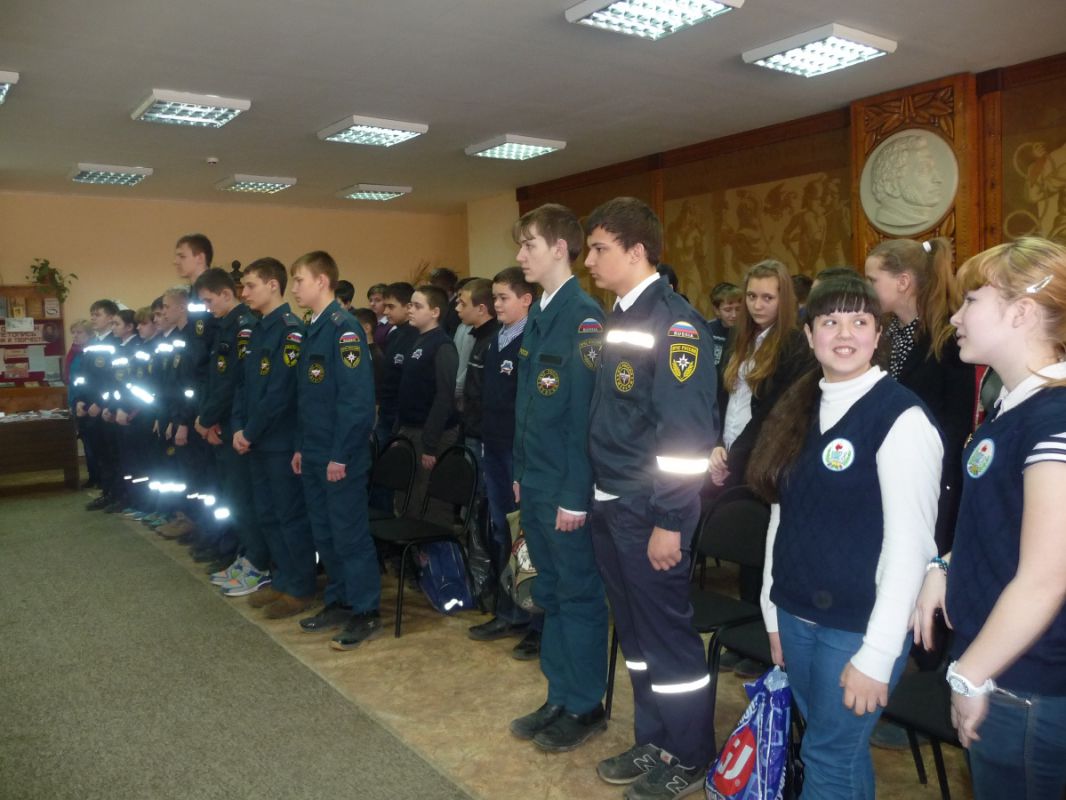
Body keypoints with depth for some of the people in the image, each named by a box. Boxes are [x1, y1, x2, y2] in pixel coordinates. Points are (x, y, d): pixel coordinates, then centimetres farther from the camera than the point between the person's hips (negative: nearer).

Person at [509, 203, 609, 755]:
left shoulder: (584, 316, -15)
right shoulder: (537, 316, 11)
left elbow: (585, 411, -19)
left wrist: (576, 495, -19)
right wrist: (521, 472, 14)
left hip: (568, 489, -8)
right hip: (535, 483, 9)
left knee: (578, 595, 6)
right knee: (549, 593, 17)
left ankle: (585, 707, 23)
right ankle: (560, 697, 32)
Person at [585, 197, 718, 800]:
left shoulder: (673, 321, -16)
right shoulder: (617, 318, 11)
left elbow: (687, 432, -21)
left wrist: (668, 522, -20)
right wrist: (601, 496, 17)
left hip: (651, 512, -9)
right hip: (612, 505, 9)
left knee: (669, 633, 6)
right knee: (636, 631, 18)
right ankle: (654, 741, 35)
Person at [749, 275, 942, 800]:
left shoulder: (901, 416, -14)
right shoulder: (798, 409, 5)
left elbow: (910, 543, -17)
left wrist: (877, 652, -17)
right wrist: (774, 612, 11)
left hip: (858, 625, -6)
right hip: (797, 615, 6)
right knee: (838, 748, 20)